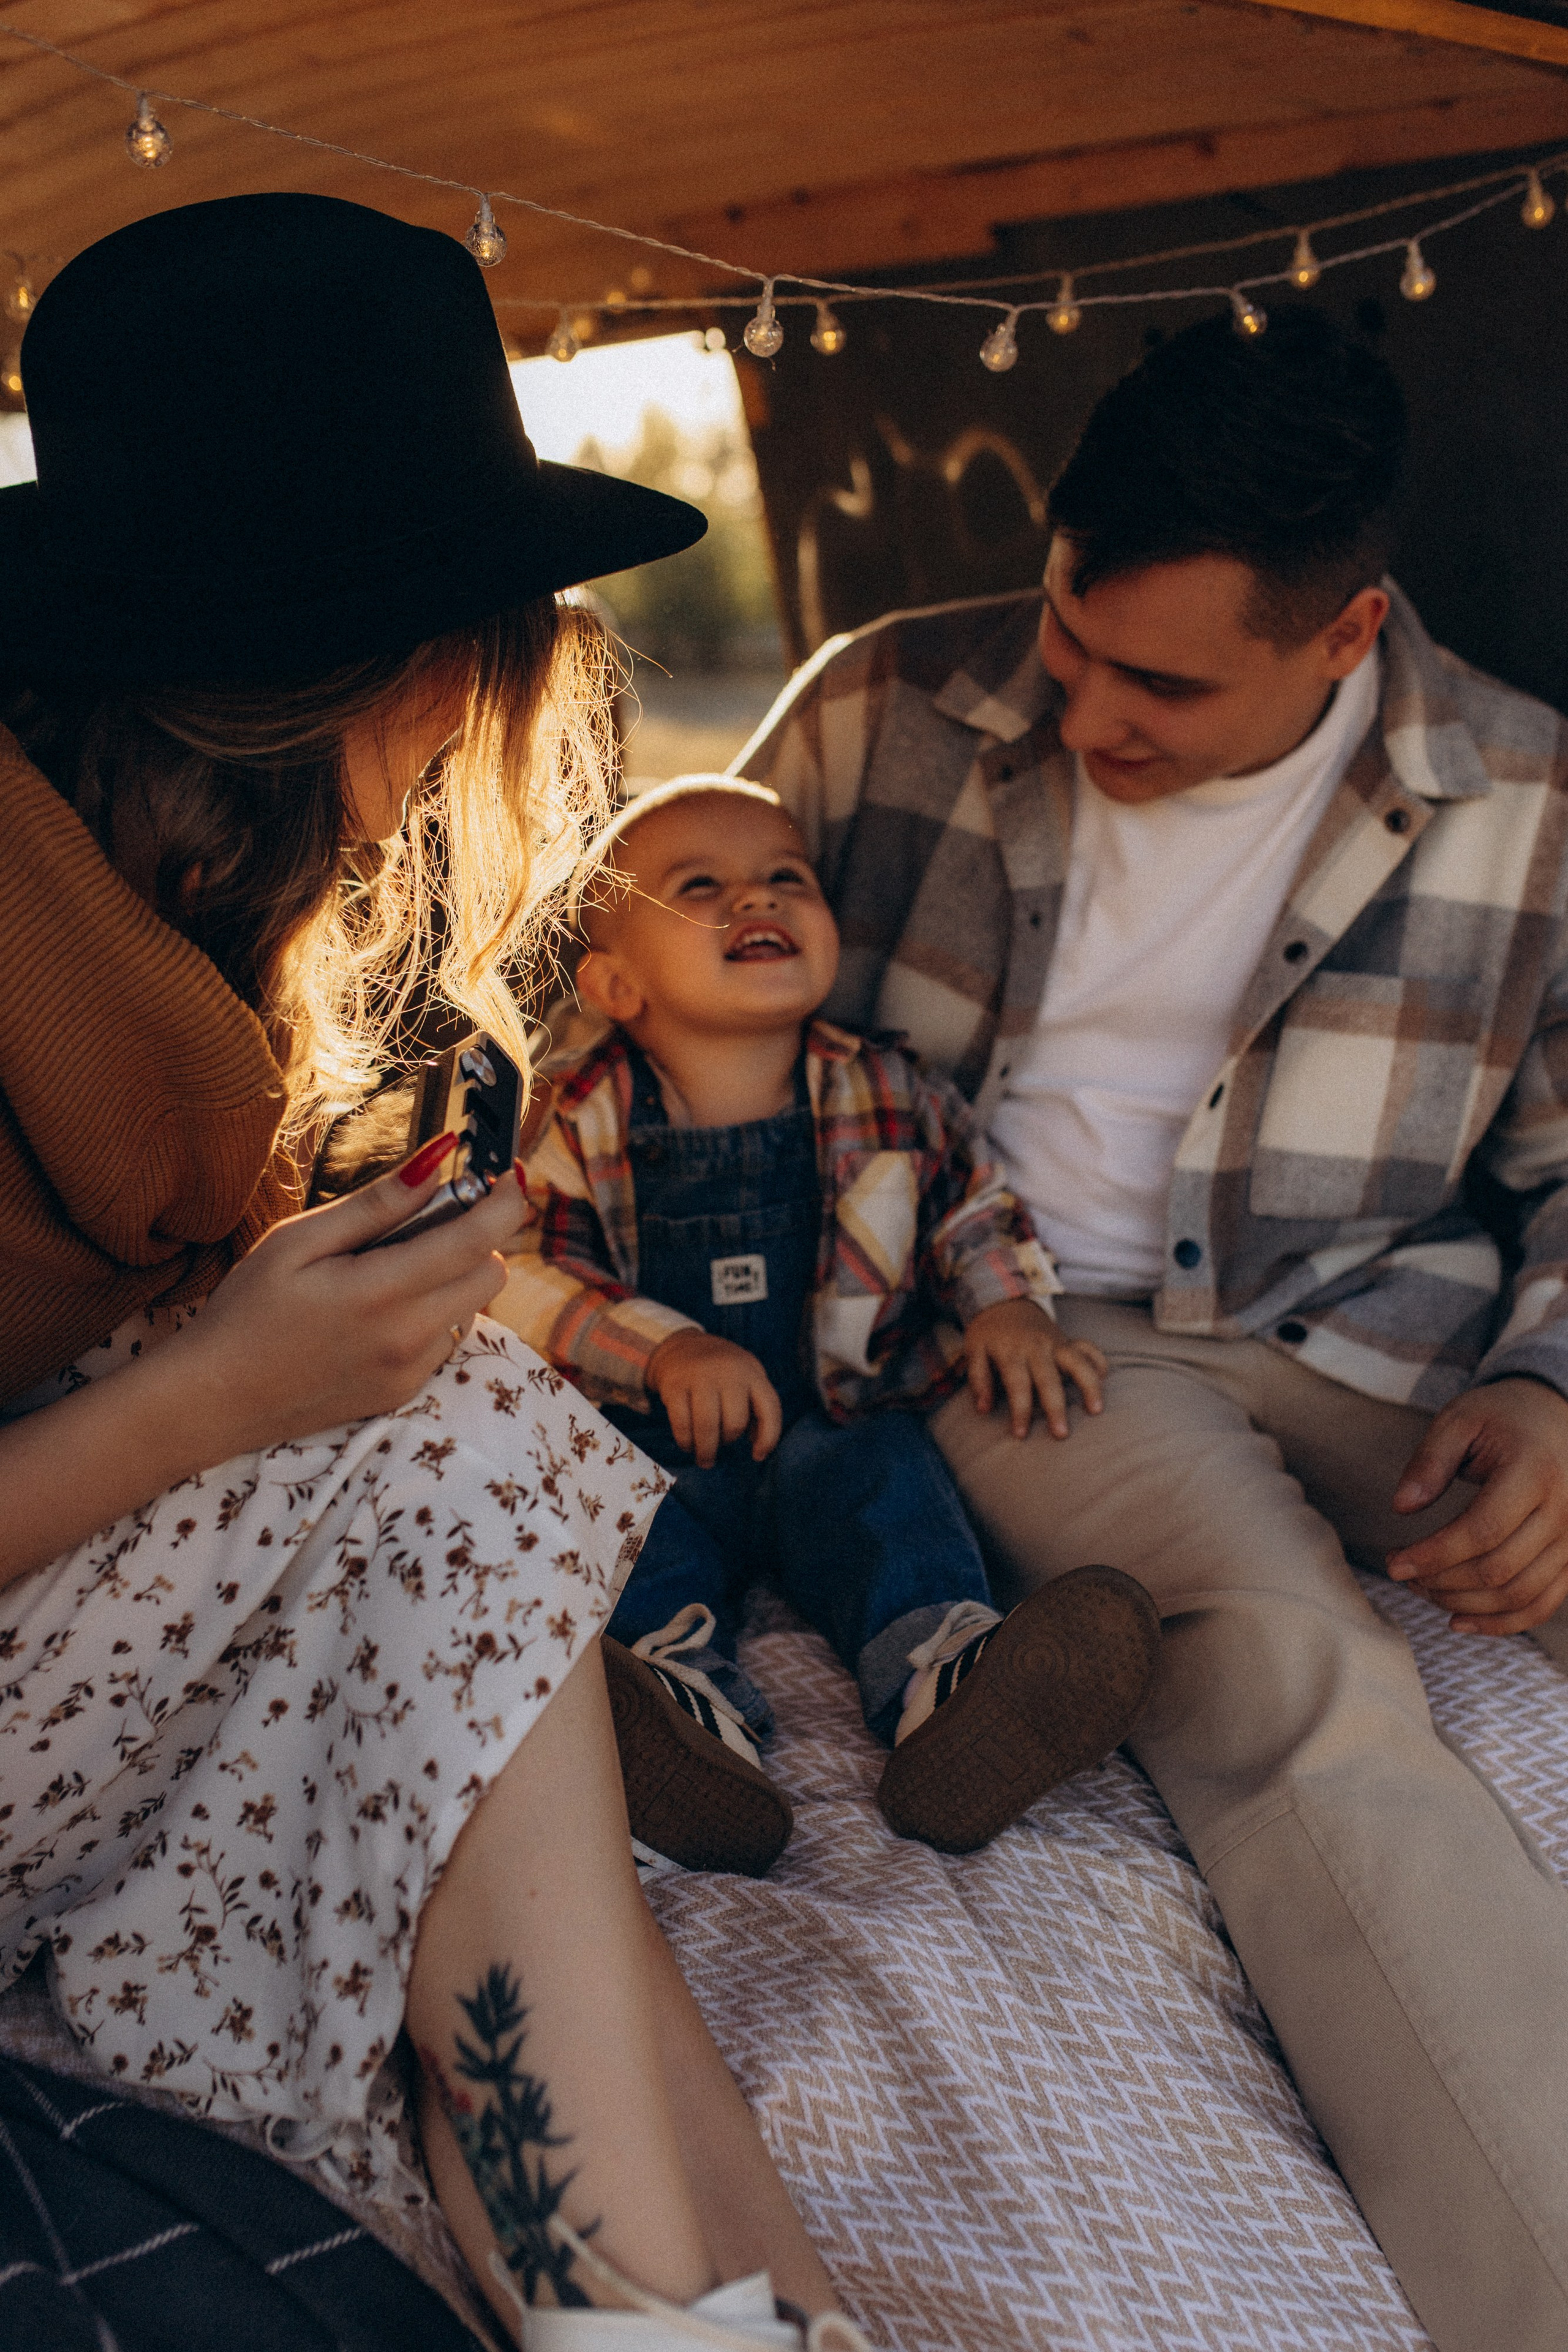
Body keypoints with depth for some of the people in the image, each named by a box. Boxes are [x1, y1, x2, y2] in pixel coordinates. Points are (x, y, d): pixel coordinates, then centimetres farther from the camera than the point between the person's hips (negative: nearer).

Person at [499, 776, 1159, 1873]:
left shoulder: (885, 1097, 3)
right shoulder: (580, 1124, -5)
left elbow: (972, 1206, 16)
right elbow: (525, 1278, -7)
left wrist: (1007, 1305, -5)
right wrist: (664, 1351, -21)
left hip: (837, 1420, 1)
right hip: (649, 1439, 0)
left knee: (885, 1491, -28)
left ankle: (946, 1682, -51)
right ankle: (683, 1705, -52)